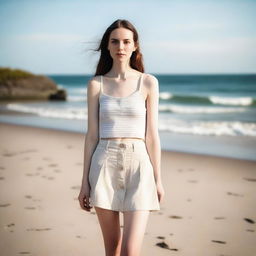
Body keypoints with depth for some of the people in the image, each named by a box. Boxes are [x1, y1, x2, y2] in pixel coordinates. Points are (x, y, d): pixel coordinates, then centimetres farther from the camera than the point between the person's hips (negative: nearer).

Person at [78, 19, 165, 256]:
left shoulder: (148, 82, 3)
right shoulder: (96, 84, 6)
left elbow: (151, 134, 3)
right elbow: (92, 135, 6)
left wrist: (158, 179, 2)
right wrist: (85, 181, 4)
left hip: (138, 165, -1)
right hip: (105, 166, 2)